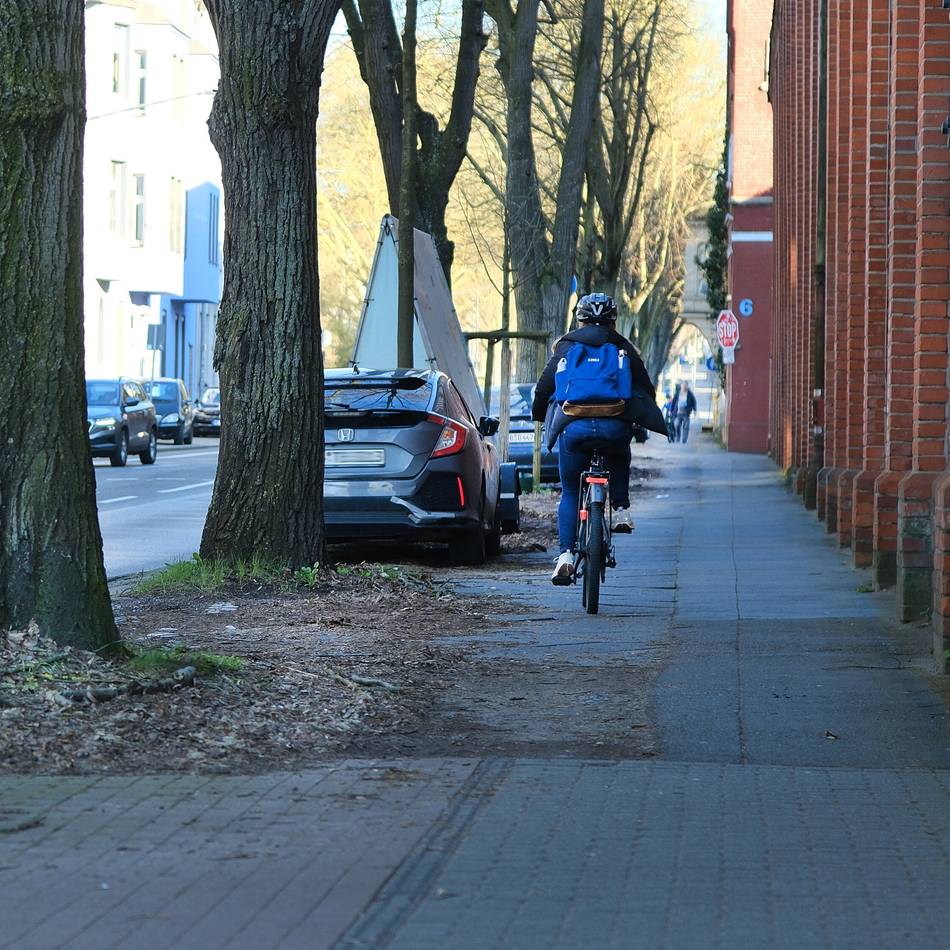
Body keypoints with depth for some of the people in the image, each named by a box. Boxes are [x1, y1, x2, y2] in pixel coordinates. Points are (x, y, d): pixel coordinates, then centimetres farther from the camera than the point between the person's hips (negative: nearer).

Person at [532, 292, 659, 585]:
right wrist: (644, 422, 39)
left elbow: (542, 389, 21)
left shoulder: (565, 347, 18)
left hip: (573, 428, 0)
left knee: (570, 493, 12)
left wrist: (538, 416, 40)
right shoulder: (624, 349, 18)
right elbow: (646, 391, 20)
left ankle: (566, 554, -3)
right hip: (615, 427, 0)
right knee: (619, 461, 36)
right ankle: (621, 510, 18)